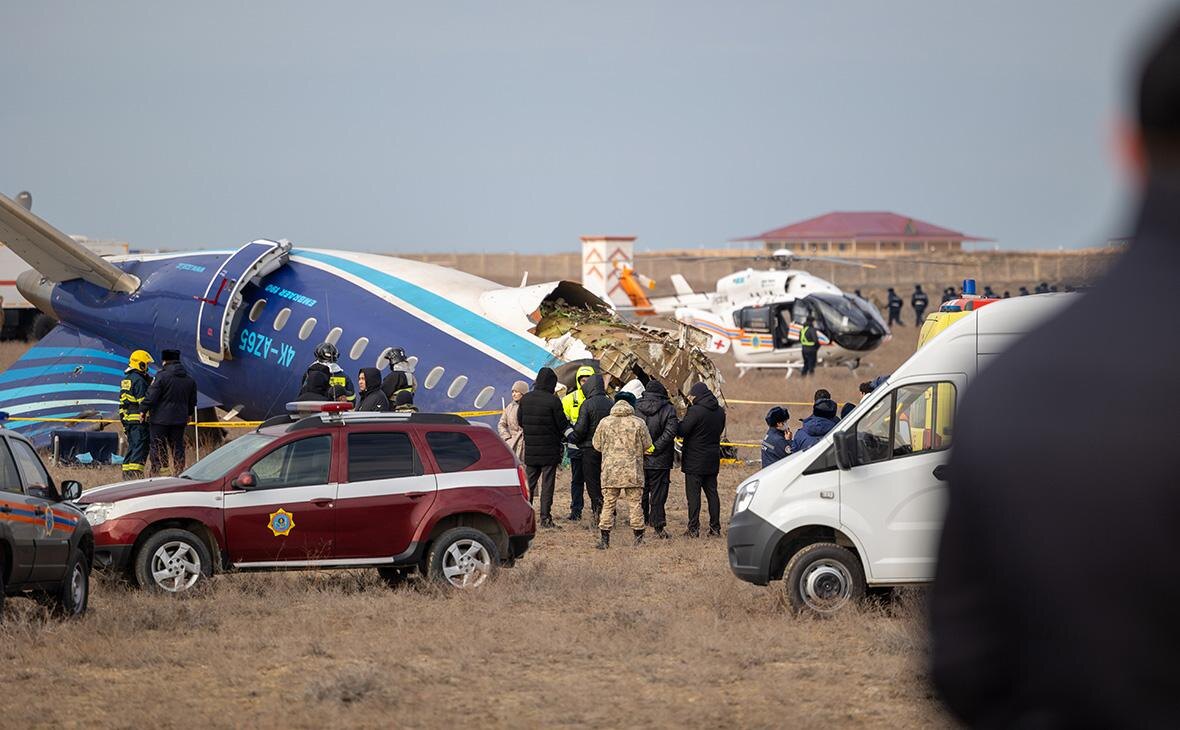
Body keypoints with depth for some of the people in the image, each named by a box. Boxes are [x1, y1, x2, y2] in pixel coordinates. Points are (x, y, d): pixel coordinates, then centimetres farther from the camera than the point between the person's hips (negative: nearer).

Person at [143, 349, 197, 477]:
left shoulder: (162, 376, -12)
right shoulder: (189, 380, 9)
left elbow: (151, 396, -16)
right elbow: (192, 401, 18)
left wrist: (144, 410, -4)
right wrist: (188, 414, 33)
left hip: (160, 419, -5)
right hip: (180, 419, 5)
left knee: (157, 447, 0)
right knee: (177, 447, 12)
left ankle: (155, 472, -3)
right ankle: (179, 472, 12)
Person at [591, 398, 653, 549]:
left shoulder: (604, 422, -1)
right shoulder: (638, 423, -4)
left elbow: (597, 445, 8)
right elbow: (647, 445, 5)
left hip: (610, 471, 1)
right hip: (633, 472, -1)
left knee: (608, 504, 6)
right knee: (635, 504, 7)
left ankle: (604, 538, 4)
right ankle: (639, 537, 9)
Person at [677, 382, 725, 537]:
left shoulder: (695, 411, -18)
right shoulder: (720, 411, 5)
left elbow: (681, 431, -16)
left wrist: (677, 423, 3)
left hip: (695, 461, -7)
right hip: (713, 460, 7)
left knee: (693, 494, -3)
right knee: (712, 493, 11)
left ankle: (693, 529, -5)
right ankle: (715, 527, 12)